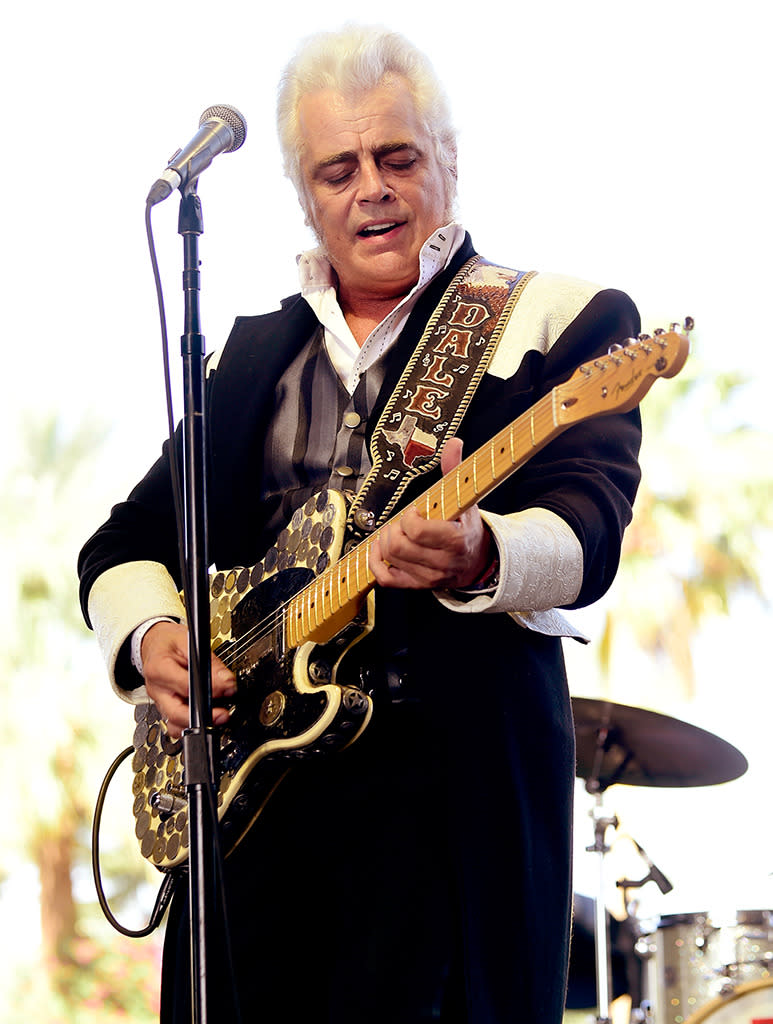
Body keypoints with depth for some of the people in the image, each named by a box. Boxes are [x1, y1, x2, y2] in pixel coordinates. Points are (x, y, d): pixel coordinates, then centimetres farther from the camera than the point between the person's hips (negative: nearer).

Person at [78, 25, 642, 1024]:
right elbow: (124, 541, 21)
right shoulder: (253, 350, 20)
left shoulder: (563, 318, 4)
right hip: (247, 769, 4)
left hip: (455, 771, -4)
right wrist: (150, 636, -2)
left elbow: (587, 529, -12)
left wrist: (477, 557, -34)